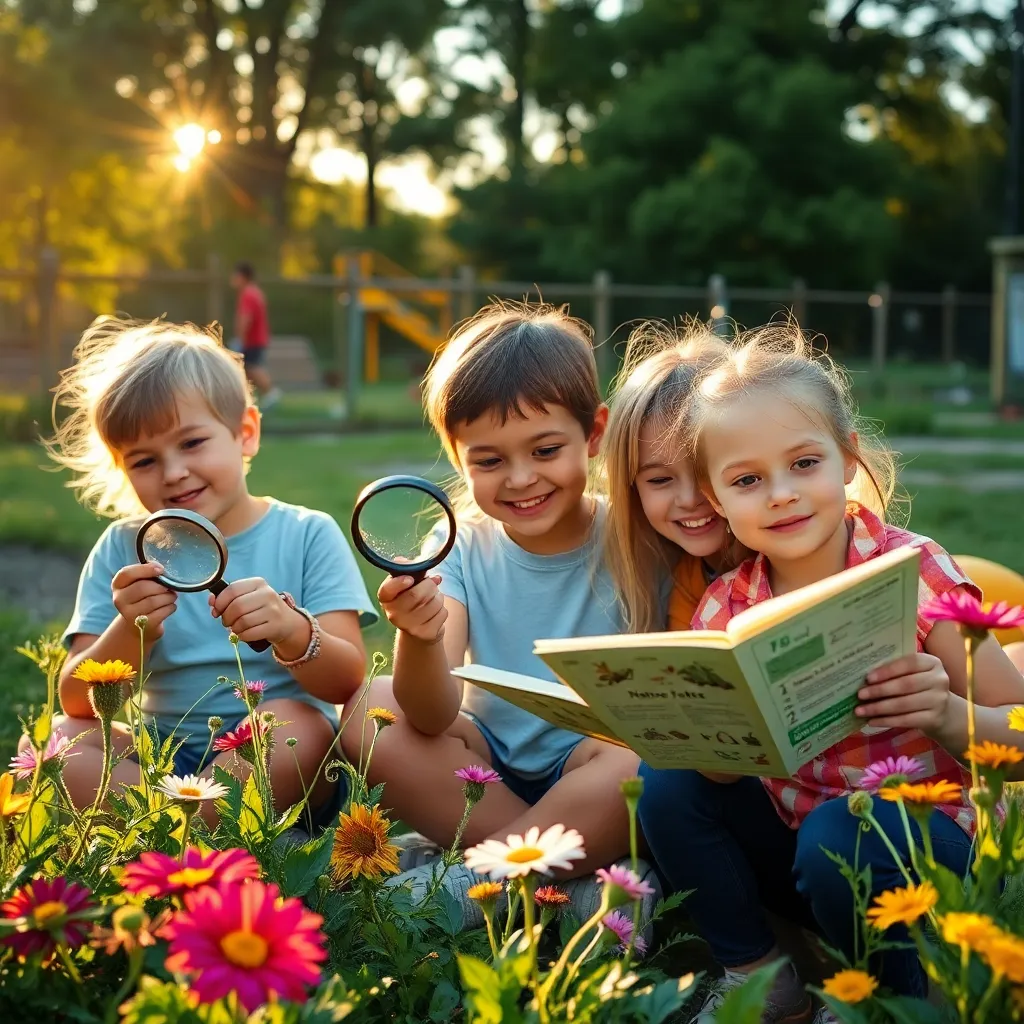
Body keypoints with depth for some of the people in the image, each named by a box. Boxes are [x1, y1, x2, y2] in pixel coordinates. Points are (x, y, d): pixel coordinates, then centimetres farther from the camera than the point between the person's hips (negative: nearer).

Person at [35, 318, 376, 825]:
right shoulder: (123, 549, 4)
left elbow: (346, 683, -10)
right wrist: (131, 632, -22)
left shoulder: (308, 535, -1)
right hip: (166, 757, 2)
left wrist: (290, 631, -31)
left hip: (282, 762, -2)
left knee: (297, 725, -32)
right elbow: (78, 703, -2)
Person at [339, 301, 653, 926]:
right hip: (490, 770, 3)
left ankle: (457, 888, -21)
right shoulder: (464, 549, -4)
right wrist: (421, 638, -38)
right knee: (371, 713, -19)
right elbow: (435, 718, -17)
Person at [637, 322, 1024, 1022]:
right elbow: (725, 764, -7)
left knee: (836, 835, -34)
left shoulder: (914, 572, -16)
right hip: (784, 836, 4)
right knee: (666, 777, -16)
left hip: (921, 836, -4)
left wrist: (949, 716, -37)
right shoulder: (724, 610, -4)